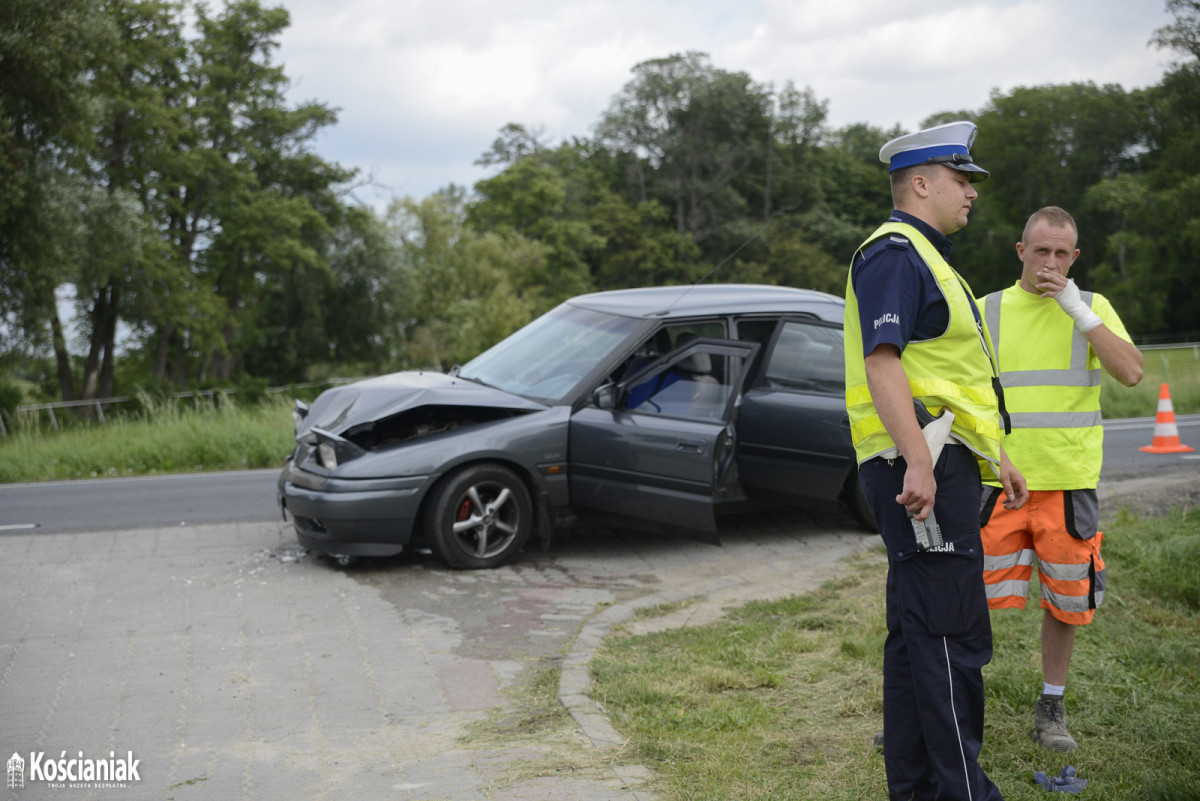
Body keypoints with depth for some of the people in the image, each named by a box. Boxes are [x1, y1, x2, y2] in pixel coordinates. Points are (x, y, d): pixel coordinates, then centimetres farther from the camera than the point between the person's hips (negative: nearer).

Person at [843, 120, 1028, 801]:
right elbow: (882, 362, -21)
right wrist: (918, 463, -28)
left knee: (917, 632, 13)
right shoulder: (894, 252, -9)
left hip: (941, 465, 11)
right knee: (954, 636, -9)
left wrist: (997, 456, 27)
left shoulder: (926, 257, 24)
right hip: (922, 468, -11)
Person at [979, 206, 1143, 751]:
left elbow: (1131, 373, -9)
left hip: (1069, 482, 1)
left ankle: (1051, 708, 25)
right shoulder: (987, 311, 6)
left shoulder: (1092, 308, 6)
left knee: (1065, 603, 8)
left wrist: (1076, 308, -13)